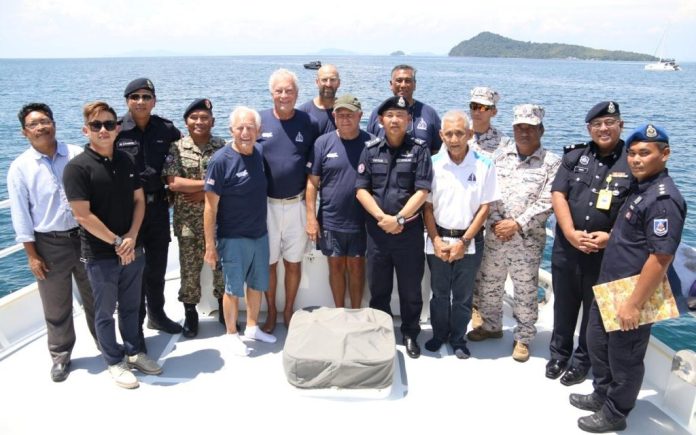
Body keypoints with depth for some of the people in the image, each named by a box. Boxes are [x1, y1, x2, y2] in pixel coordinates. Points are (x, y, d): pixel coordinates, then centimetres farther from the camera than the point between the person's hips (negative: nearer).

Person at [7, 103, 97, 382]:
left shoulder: (77, 155, -2)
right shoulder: (20, 167, -5)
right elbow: (20, 215, -3)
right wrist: (32, 255, -5)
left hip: (86, 236, 1)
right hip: (49, 244, -1)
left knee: (95, 298, 15)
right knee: (56, 308, 11)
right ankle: (60, 356, 31)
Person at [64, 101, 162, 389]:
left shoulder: (125, 160, 5)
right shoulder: (77, 167, -13)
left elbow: (139, 200, 6)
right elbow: (83, 215, -17)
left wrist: (131, 237, -8)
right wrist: (117, 241, -14)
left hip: (133, 249, 5)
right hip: (100, 255, -5)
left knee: (131, 307, 17)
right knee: (105, 312, 10)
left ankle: (134, 353, 34)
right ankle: (115, 362, 25)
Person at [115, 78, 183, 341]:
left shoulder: (166, 129, 0)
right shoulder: (117, 131, -8)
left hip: (158, 206, 3)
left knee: (157, 265, 17)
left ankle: (157, 314, 37)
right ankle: (135, 325, 23)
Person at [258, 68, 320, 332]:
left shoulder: (309, 123, -1)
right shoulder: (259, 121, -1)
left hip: (297, 204, 0)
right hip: (266, 204, 0)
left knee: (293, 261, 11)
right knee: (269, 262, 10)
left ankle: (288, 311, 28)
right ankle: (271, 312, 27)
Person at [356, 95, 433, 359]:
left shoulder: (419, 149, -1)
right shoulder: (371, 150, 5)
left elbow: (422, 191, -8)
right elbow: (361, 190, 0)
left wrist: (399, 219, -14)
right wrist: (382, 217, -11)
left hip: (409, 230, -2)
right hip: (377, 229, 2)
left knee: (410, 287, 8)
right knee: (378, 287, 13)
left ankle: (410, 334, 26)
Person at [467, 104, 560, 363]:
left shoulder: (551, 163, -4)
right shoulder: (500, 155, 7)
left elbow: (546, 202, -11)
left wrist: (517, 224, -16)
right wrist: (495, 223, -8)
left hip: (528, 239, -4)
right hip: (494, 235, 4)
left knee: (526, 291, 7)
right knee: (489, 285, 16)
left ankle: (524, 338, 24)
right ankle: (491, 326, 36)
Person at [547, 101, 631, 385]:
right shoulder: (574, 156, 4)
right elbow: (558, 194, -2)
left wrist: (610, 237, -17)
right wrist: (571, 233, -13)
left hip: (608, 252, -2)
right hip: (567, 247, 2)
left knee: (595, 309, 12)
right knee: (564, 304, 16)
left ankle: (582, 360, 30)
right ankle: (558, 354, 35)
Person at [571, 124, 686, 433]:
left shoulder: (663, 199, -22)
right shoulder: (638, 187, 8)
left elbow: (661, 258, -26)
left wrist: (634, 304, -24)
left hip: (631, 295, -10)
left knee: (624, 357, 9)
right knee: (597, 343, 22)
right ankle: (602, 396, 42)